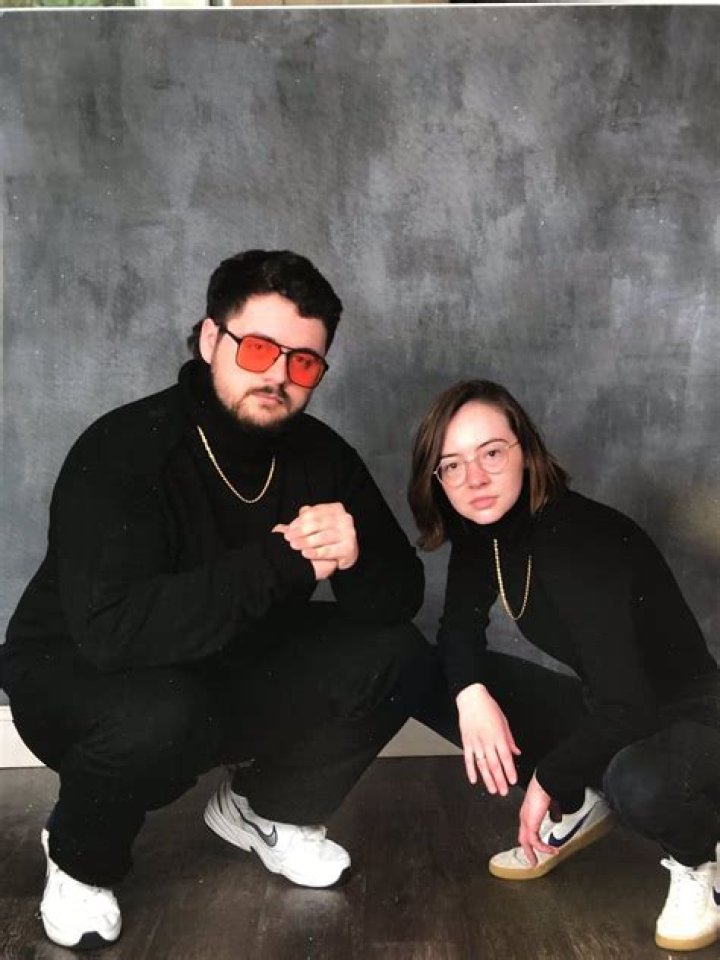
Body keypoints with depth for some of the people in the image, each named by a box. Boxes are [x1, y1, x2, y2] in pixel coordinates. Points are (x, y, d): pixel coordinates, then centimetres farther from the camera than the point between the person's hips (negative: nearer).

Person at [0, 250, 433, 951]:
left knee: (395, 658, -12)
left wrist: (355, 554, -33)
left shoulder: (319, 456, -9)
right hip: (77, 679, -5)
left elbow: (399, 598, -8)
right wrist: (286, 562, -38)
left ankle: (264, 809, 13)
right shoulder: (121, 452, -27)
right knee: (162, 715, -39)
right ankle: (80, 861, -3)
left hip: (231, 672, 6)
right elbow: (114, 629, -40)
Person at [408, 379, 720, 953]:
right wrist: (470, 692, -18)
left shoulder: (579, 539, -31)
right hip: (604, 712, 7)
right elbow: (461, 626, 3)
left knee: (639, 782, -42)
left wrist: (547, 779, -17)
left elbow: (627, 706, -31)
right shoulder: (484, 528, -8)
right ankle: (578, 811, 11)